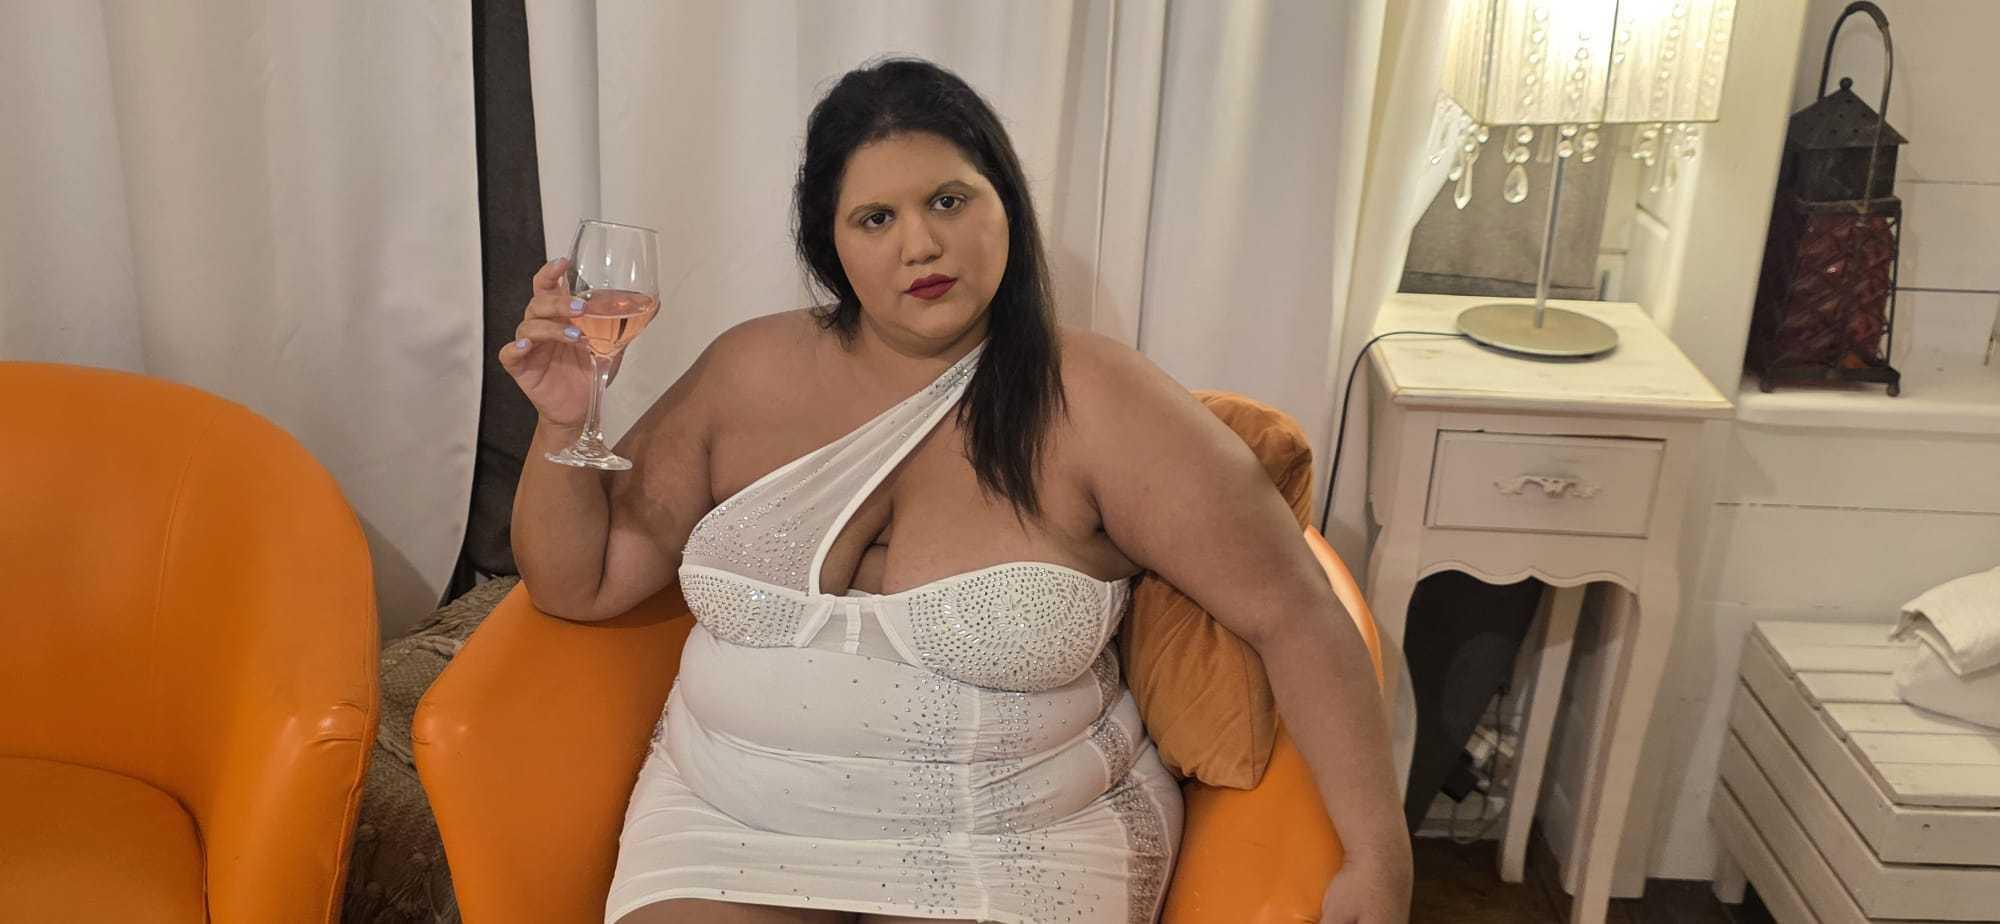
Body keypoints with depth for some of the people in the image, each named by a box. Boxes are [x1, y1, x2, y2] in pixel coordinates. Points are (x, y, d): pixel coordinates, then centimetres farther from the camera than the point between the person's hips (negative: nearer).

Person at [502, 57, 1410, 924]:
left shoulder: (1095, 403, -10)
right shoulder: (752, 370, 1)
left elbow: (1296, 615, -10)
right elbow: (580, 584, 7)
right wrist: (564, 424, -11)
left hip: (1009, 842, -2)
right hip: (730, 822, 2)